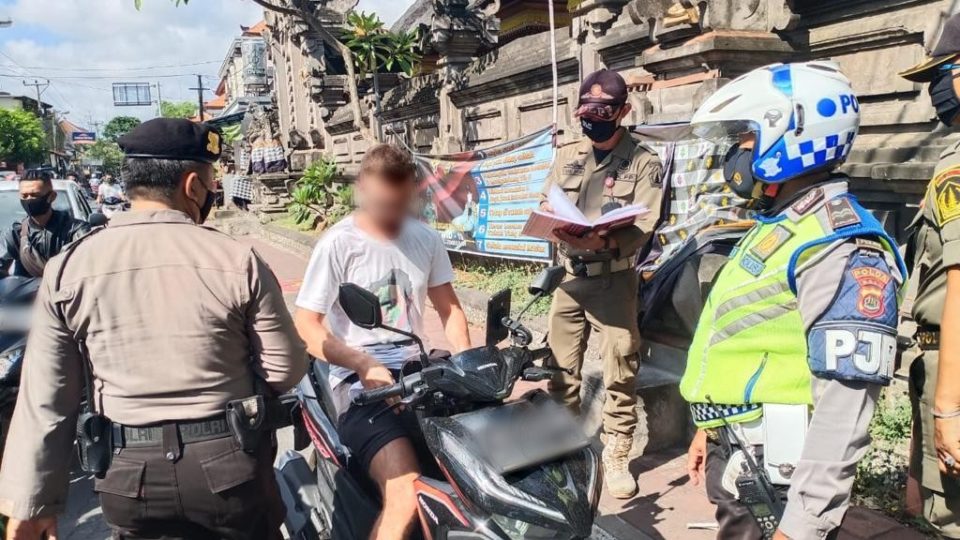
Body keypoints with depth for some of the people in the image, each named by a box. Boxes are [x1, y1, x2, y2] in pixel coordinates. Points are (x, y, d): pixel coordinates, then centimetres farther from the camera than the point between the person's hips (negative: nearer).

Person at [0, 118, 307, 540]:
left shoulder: (68, 269, -6)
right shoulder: (238, 261, -13)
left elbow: (43, 402, -3)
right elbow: (286, 371, -7)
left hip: (131, 474, 2)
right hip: (231, 464, -1)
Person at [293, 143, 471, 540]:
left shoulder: (425, 239, 8)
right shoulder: (338, 243, -7)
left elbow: (448, 307, 16)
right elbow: (306, 325, -9)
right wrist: (365, 365, -22)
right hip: (361, 384, -5)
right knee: (406, 498, -25)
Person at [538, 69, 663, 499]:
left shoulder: (643, 162, -2)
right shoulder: (567, 156, 12)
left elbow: (644, 227, -11)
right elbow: (544, 207, 11)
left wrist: (603, 241, -29)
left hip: (613, 279, -4)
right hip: (568, 275, 4)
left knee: (620, 371, 0)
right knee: (560, 367, 11)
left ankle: (616, 456, 14)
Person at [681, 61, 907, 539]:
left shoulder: (840, 248, -20)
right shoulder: (777, 225, 11)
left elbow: (844, 407, -25)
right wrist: (709, 428, 22)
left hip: (778, 476, -9)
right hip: (734, 458, 9)